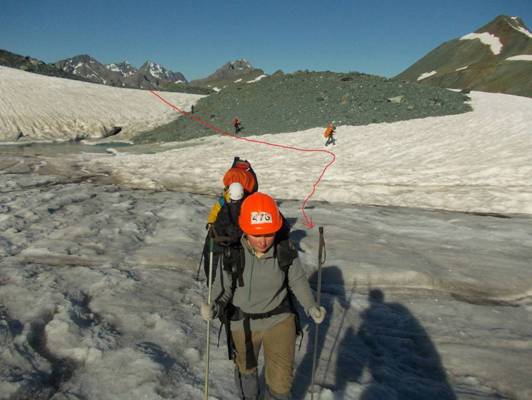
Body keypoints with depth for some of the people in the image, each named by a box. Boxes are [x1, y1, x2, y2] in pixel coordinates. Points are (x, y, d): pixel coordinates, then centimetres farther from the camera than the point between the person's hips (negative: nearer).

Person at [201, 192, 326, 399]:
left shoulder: (285, 249, -20)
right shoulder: (233, 252, -23)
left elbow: (297, 279, -5)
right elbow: (223, 286, -11)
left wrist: (310, 306, -18)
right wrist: (215, 307, -30)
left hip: (279, 320, 0)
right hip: (242, 322, 1)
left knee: (281, 382, 3)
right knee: (245, 368, 26)